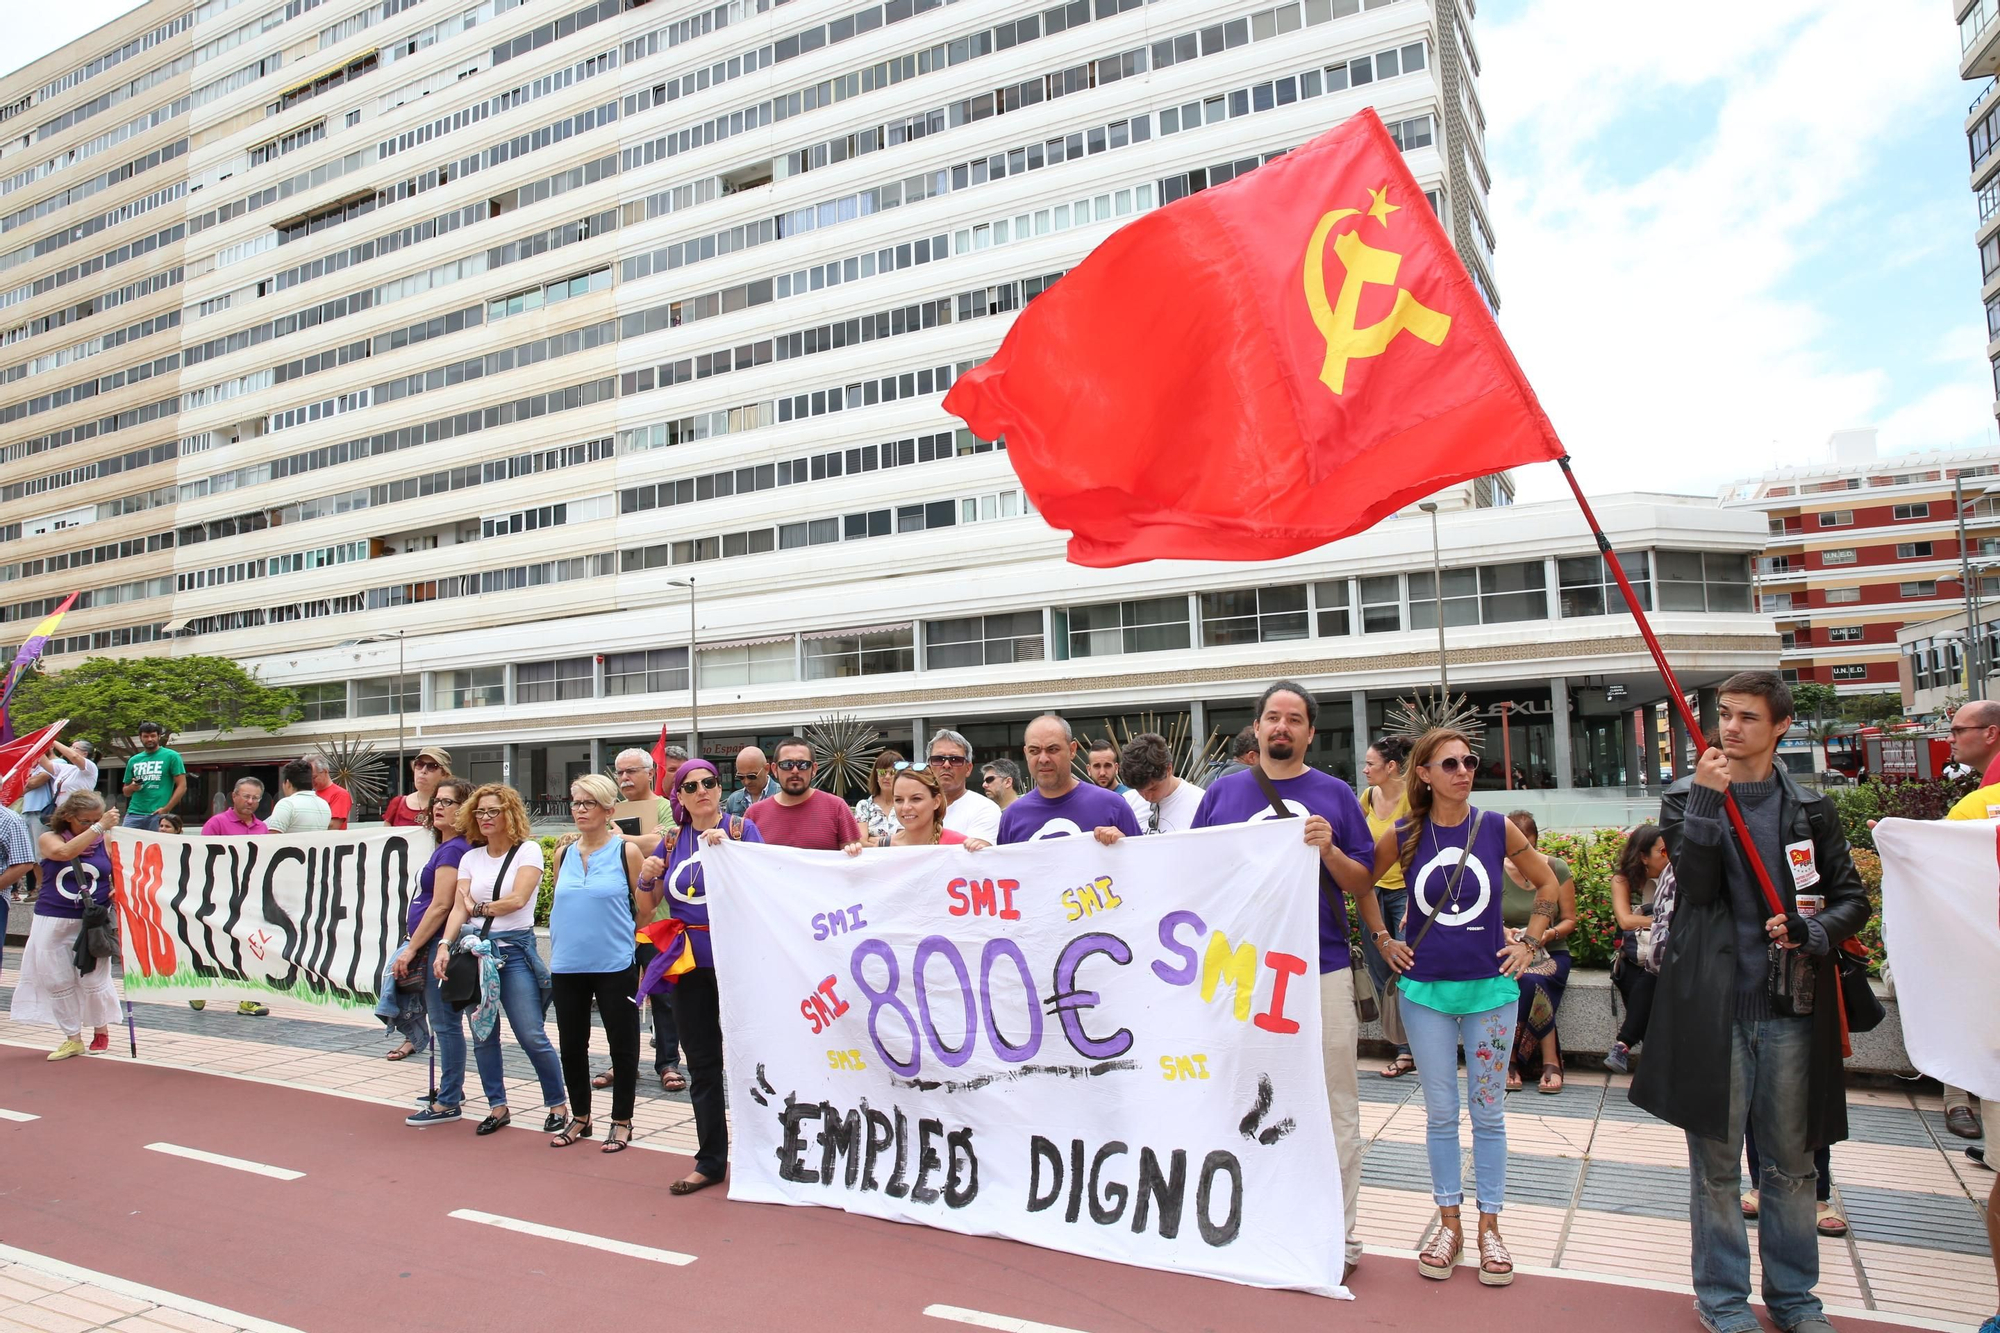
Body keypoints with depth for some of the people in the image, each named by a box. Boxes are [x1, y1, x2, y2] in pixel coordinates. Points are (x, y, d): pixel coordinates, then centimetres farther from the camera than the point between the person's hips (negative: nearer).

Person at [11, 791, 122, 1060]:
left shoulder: (107, 843, -1)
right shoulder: (48, 839, -1)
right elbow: (64, 852, -25)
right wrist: (99, 827, -28)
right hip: (53, 923, 1)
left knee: (93, 980, 0)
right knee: (58, 982, 6)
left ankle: (101, 1031, 22)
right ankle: (72, 1039, 19)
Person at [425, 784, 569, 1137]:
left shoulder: (528, 850, -2)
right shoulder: (470, 858, 12)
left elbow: (517, 899, -12)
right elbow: (459, 908, 4)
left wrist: (479, 908, 2)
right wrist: (445, 945, -10)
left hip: (516, 949, -5)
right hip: (475, 948, 5)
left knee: (531, 1036, -7)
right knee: (482, 1035, 7)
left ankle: (558, 1104, 9)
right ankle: (498, 1106, 22)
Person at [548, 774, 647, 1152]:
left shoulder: (626, 852, -4)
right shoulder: (564, 855, 9)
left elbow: (645, 909, -2)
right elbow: (556, 908, 17)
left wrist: (654, 877, -13)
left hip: (614, 965, -4)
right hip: (567, 966, 5)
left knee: (622, 1043, 4)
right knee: (571, 1045, 13)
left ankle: (621, 1121, 19)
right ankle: (579, 1117, 31)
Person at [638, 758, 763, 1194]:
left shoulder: (741, 827, -4)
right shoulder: (673, 840, 9)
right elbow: (649, 903, 15)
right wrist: (646, 877, -7)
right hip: (691, 964, 5)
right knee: (702, 1063, 11)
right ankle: (710, 1160, 22)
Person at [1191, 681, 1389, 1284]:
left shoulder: (1335, 794, 4)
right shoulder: (1222, 792, 6)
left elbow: (1363, 883, 4)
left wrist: (1330, 851, -13)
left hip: (1322, 969, -1)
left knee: (1335, 1108, 5)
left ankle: (1340, 1234, 17)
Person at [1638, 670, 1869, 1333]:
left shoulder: (1809, 807, 6)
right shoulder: (1685, 798, 0)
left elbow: (1852, 899, 9)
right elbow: (1697, 885, -13)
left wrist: (1810, 932, -10)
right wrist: (1706, 799, -21)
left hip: (1791, 1009, 2)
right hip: (1713, 1006, -2)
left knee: (1791, 1163, 15)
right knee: (1716, 1164, 8)